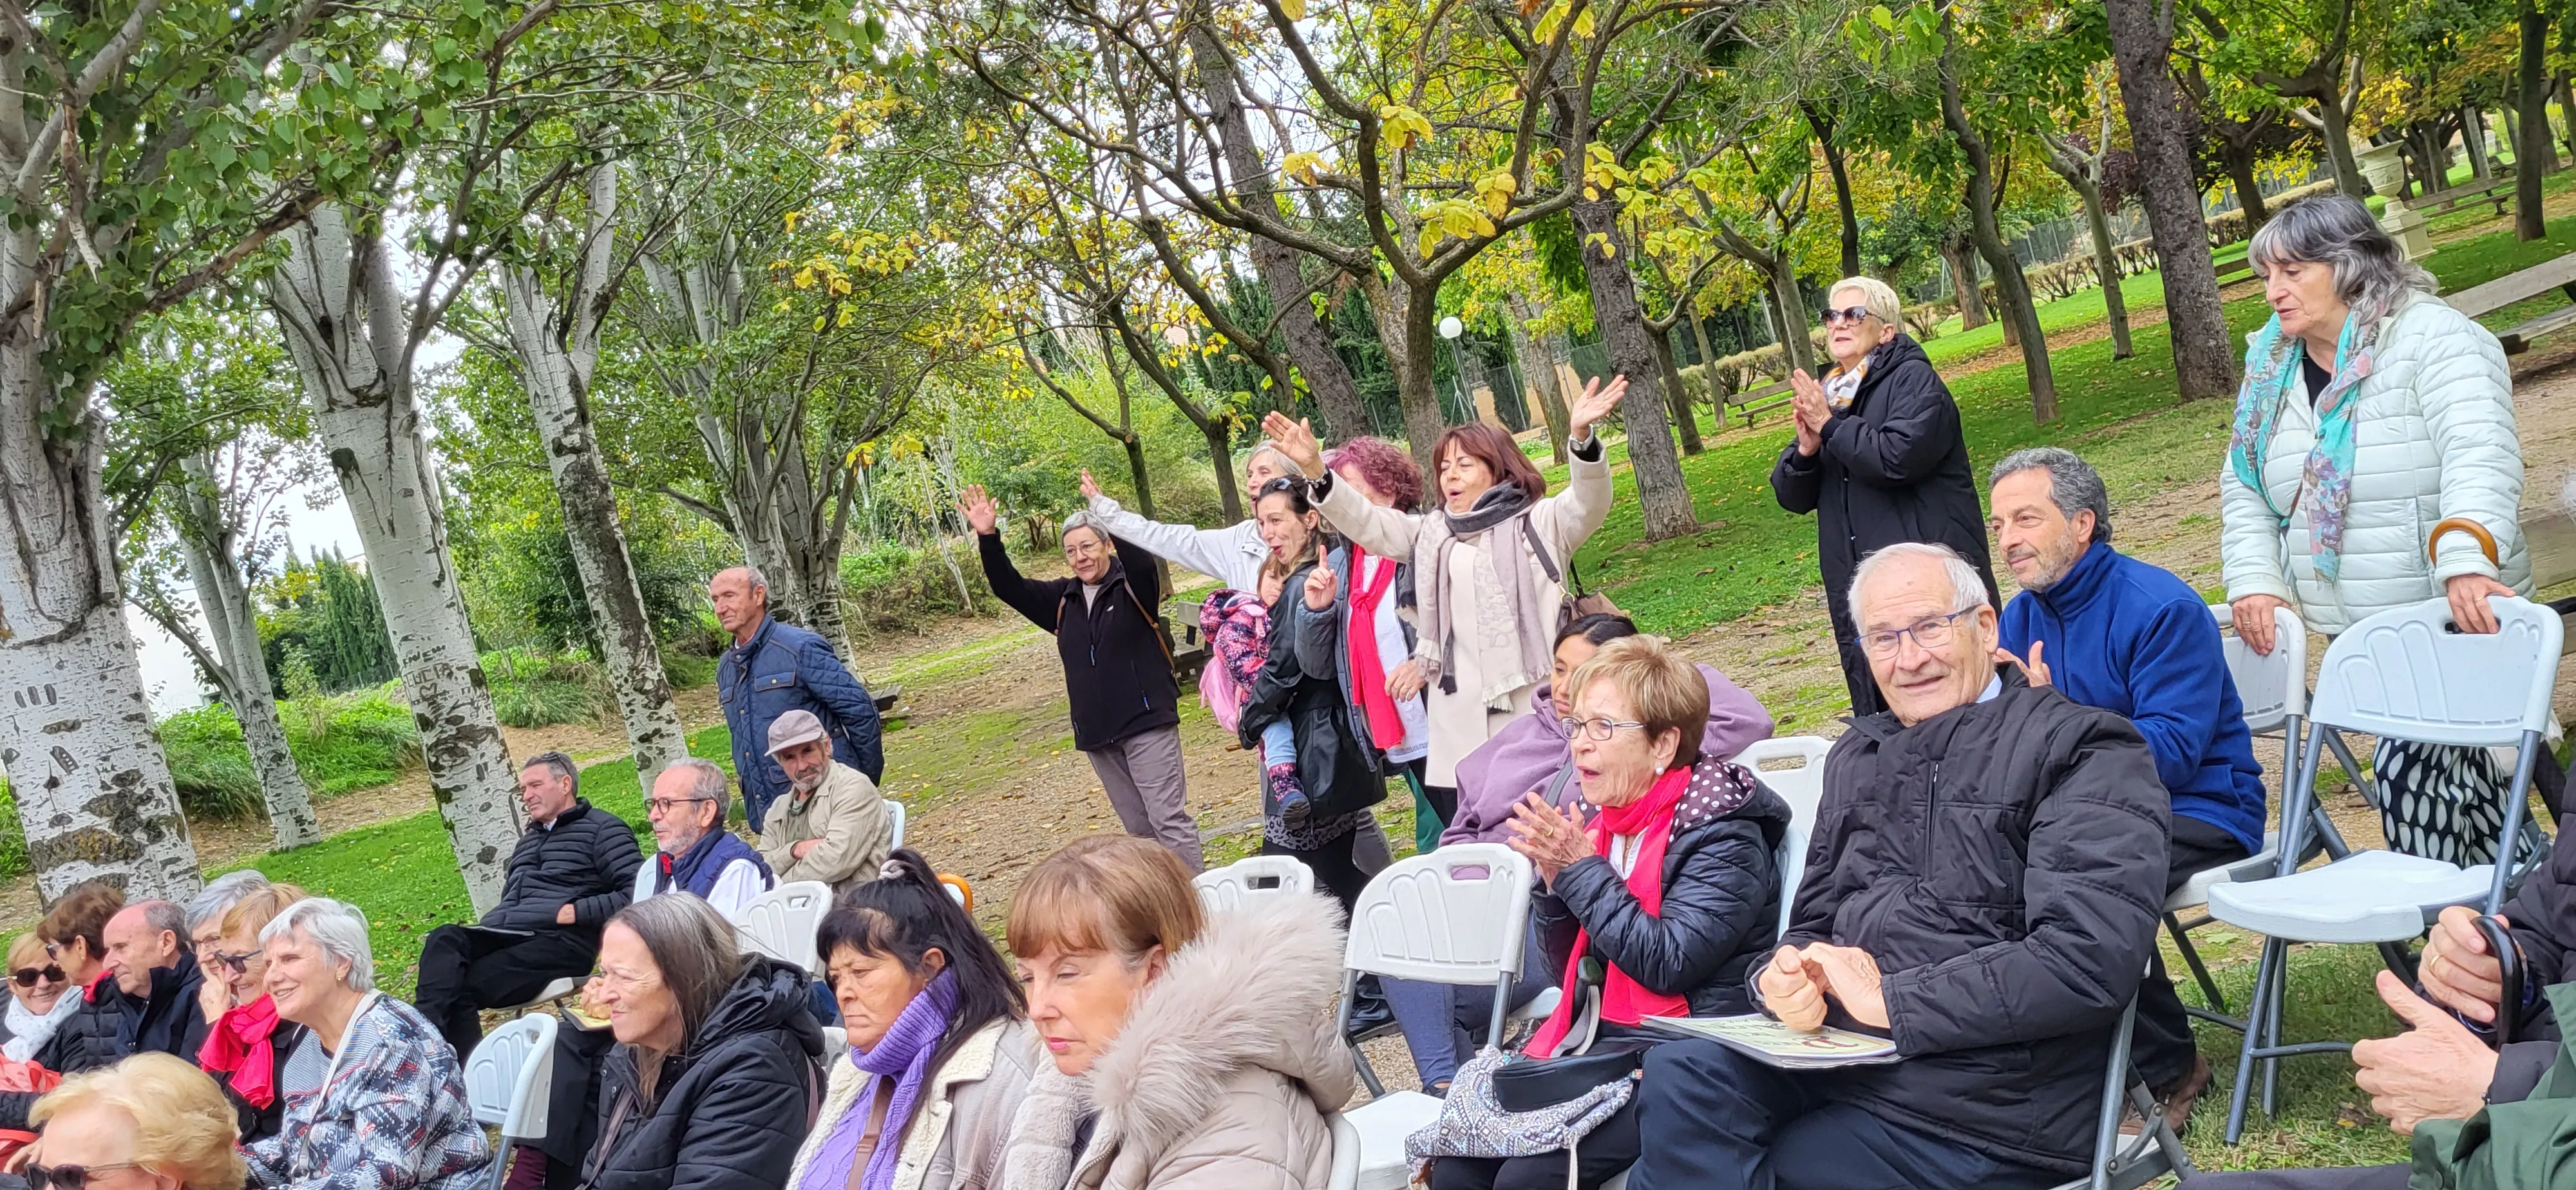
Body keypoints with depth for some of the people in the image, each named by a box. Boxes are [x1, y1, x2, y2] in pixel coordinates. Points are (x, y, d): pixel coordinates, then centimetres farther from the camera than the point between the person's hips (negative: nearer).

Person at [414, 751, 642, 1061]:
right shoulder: (529, 838, 34)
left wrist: (576, 912, -12)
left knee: (461, 986, -27)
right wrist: (490, 923, 13)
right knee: (444, 939, -27)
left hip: (560, 942, -7)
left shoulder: (602, 828, 7)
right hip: (505, 935, 7)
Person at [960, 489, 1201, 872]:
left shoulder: (1132, 585, -6)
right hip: (1097, 733, 6)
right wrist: (988, 539, -3)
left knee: (1168, 818, -9)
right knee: (1138, 827, 12)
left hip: (1147, 723, -6)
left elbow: (1143, 561, -27)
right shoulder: (1062, 600, 12)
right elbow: (1010, 588, 12)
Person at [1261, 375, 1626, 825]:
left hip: (1535, 711, -4)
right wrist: (1315, 469, -2)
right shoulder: (1431, 534, 20)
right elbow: (1366, 522, 14)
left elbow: (1589, 500, -11)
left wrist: (1580, 436, -31)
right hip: (1461, 728, 4)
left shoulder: (1540, 523, 5)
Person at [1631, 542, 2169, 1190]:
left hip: (1989, 1116, -6)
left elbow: (2089, 958, -16)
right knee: (1680, 1075, -26)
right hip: (1841, 1058, 6)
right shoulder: (1855, 759, 20)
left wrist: (1890, 1000, -13)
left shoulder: (2079, 746, -3)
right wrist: (1783, 976, -2)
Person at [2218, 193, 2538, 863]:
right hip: (2352, 632, 6)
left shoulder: (2432, 338, -11)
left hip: (2453, 616, -6)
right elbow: (2243, 490, 12)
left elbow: (2480, 454, -26)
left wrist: (2466, 558, -41)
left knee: (2412, 768, -11)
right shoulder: (2271, 366, 9)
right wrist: (2255, 581, -3)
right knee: (2455, 758, 12)